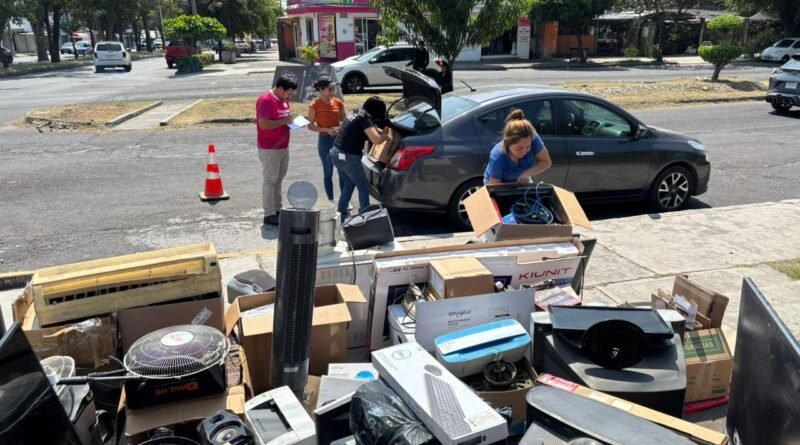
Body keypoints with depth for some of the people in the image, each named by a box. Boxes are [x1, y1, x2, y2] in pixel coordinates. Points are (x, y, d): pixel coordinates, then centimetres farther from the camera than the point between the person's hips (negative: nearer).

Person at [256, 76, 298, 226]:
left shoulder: (284, 100, 11)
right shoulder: (265, 101, -16)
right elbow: (263, 124, -25)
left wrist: (290, 119, 3)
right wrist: (284, 121, -20)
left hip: (283, 147, 8)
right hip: (269, 149, -8)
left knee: (279, 179, 14)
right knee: (270, 180, -3)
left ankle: (278, 209, 24)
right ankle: (269, 215, 1)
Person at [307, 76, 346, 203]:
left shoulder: (338, 102, 3)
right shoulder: (315, 105, -7)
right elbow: (310, 126, -5)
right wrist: (327, 130, -17)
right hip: (325, 141, -3)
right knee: (328, 173, 6)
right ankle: (331, 201, 16)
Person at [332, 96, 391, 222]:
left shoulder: (355, 113, 11)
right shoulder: (365, 118, -16)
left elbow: (370, 132, 24)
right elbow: (376, 139, -26)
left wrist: (383, 133, 11)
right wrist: (386, 136, -6)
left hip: (337, 153, 9)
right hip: (348, 157, -9)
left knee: (348, 185, 23)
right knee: (363, 187, 6)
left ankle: (341, 215, 26)